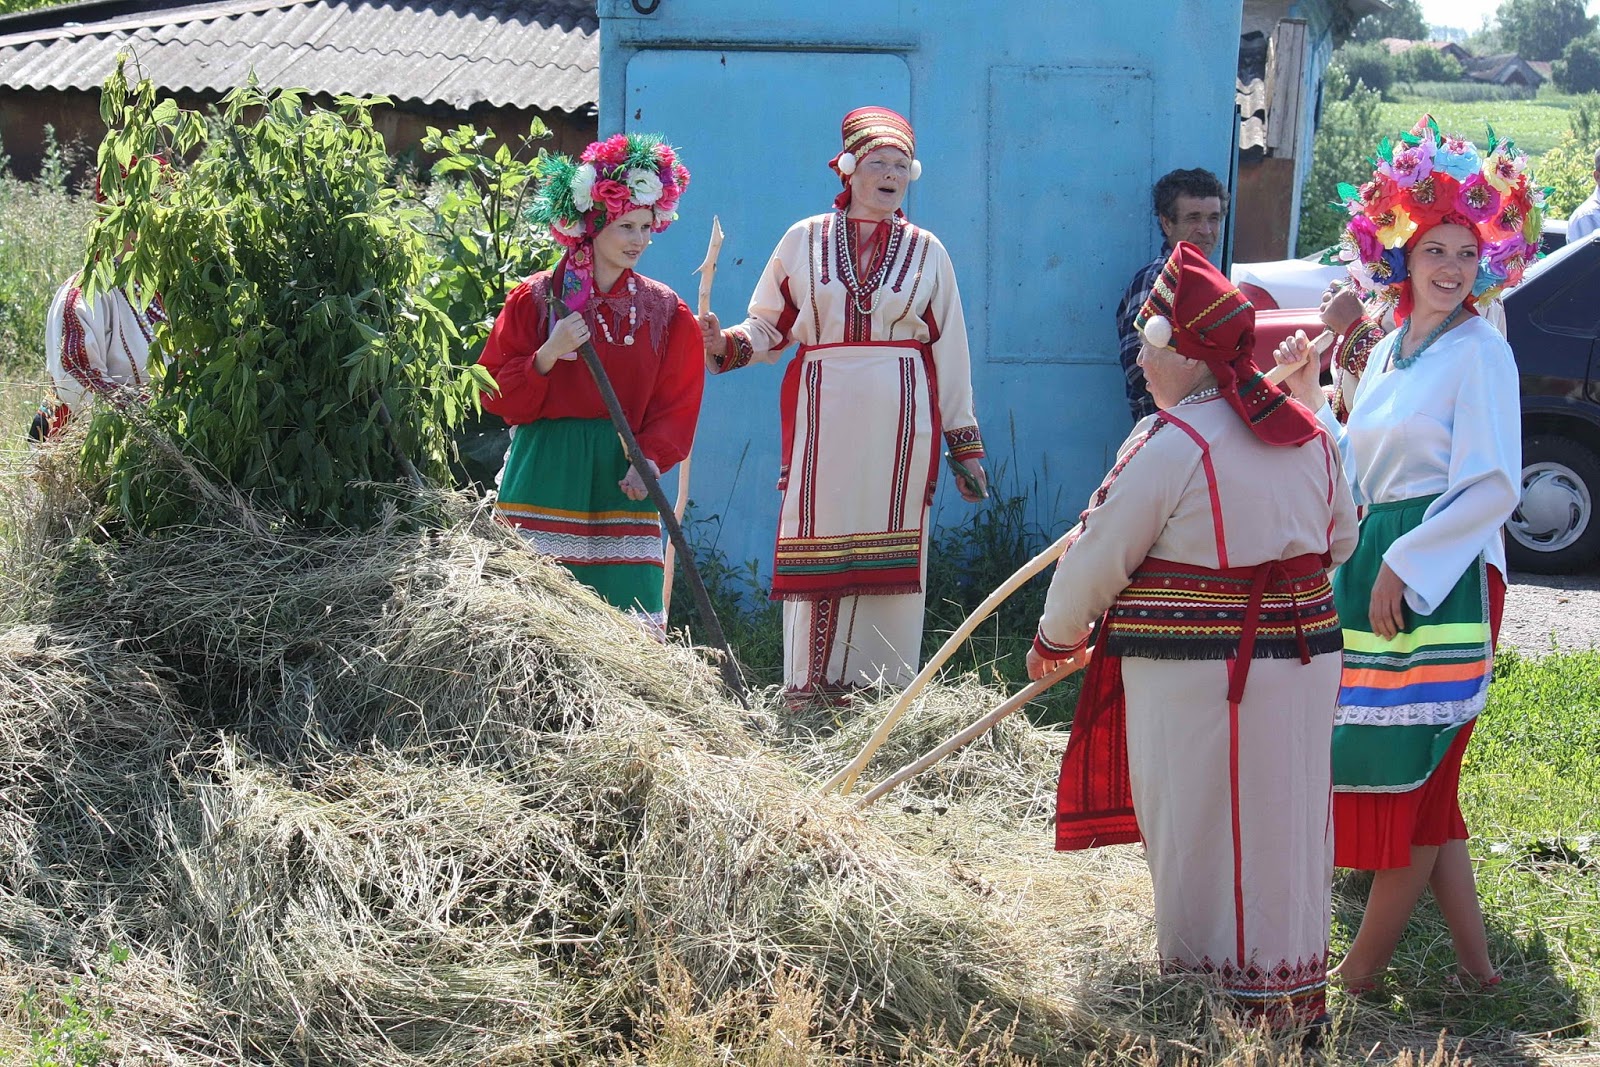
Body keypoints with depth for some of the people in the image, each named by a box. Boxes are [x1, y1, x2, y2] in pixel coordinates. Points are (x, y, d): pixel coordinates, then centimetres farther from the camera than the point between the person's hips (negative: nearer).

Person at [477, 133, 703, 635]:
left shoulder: (664, 311, 10)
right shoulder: (535, 299, 4)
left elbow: (677, 404, 8)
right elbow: (496, 395, 3)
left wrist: (650, 459, -9)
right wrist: (546, 357, -14)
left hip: (620, 479, 2)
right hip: (546, 474, -2)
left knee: (628, 608, -6)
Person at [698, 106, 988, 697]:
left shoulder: (925, 251, 11)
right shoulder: (804, 240, 9)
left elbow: (949, 351, 10)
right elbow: (769, 326, 11)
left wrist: (965, 445, 8)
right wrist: (726, 344, -11)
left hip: (900, 423, 1)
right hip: (822, 419, -1)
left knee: (891, 555, -1)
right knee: (818, 547, -4)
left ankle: (883, 688, 6)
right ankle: (809, 688, 2)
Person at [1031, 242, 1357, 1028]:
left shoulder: (1170, 444, -15)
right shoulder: (1306, 434, 7)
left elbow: (1099, 556, -9)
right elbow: (1341, 540, 17)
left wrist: (1055, 642, 6)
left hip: (1198, 675, -7)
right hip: (1302, 658, 7)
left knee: (1201, 832, 5)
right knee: (1282, 821, 15)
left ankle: (1218, 983, 12)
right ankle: (1293, 987, 23)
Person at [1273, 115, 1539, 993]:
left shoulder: (1478, 351, -8)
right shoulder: (1388, 350, 15)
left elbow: (1493, 487, -16)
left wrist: (1406, 562, -17)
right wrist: (1307, 397, 9)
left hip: (1444, 582, -9)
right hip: (1378, 571, 9)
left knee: (1406, 768, -3)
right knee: (1416, 774, 11)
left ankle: (1361, 970, 4)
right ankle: (1473, 960, 19)